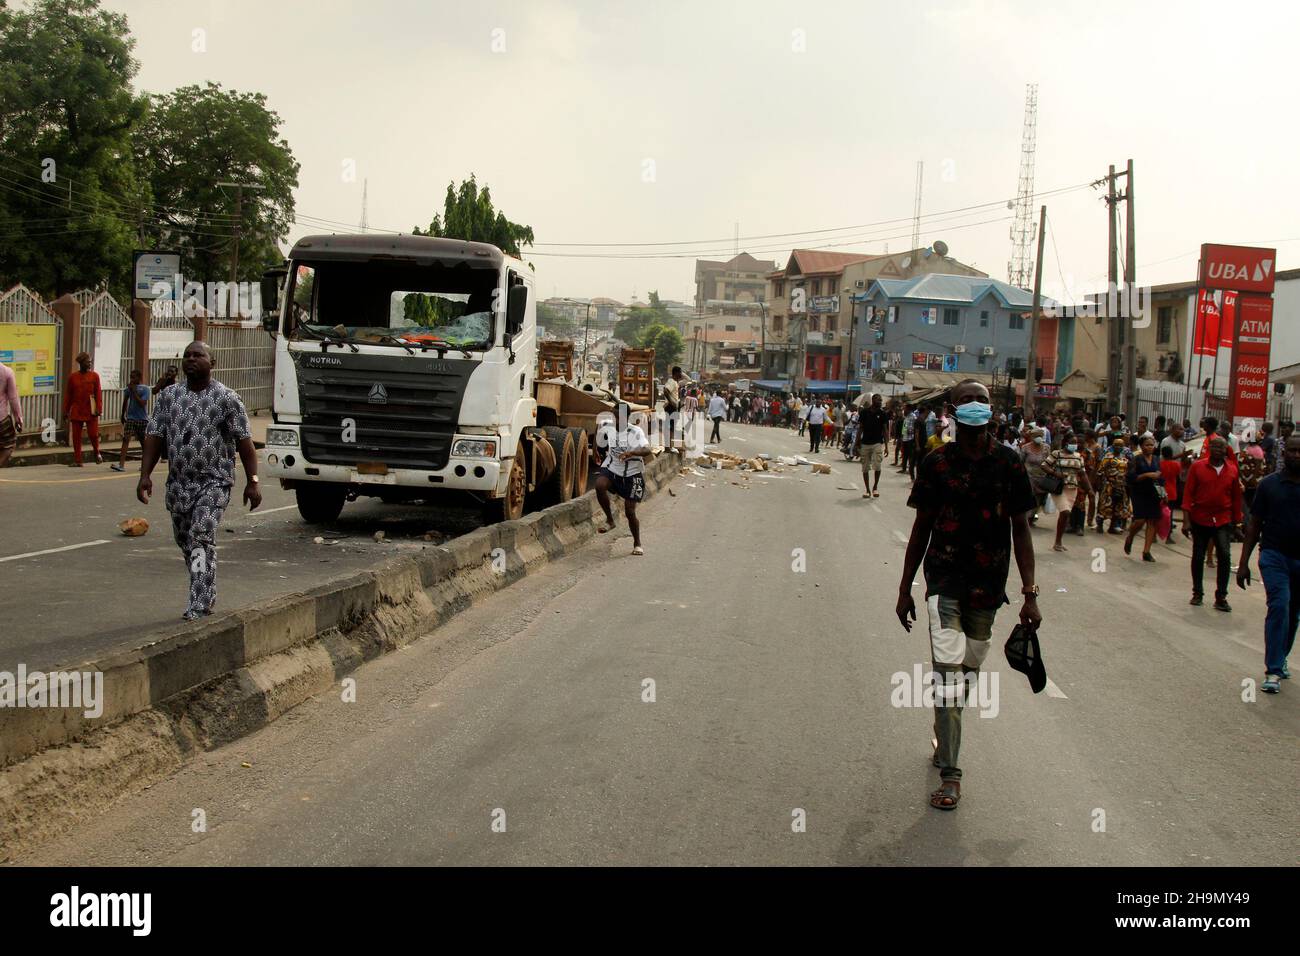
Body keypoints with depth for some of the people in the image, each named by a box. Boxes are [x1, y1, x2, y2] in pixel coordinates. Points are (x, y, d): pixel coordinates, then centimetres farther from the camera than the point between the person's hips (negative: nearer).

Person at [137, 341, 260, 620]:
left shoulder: (226, 398, -3)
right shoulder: (168, 396, 9)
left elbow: (244, 441, -4)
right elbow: (154, 437, 8)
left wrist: (253, 481, -8)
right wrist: (145, 475, -1)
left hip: (213, 483, -5)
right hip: (178, 483, 5)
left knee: (201, 539, -16)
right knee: (185, 542, 12)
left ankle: (199, 606, -15)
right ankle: (207, 593, 29)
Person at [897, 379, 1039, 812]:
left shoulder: (1009, 463, -1)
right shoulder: (937, 463, -2)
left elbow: (1020, 530, 2)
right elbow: (921, 529, 5)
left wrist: (1030, 593, -2)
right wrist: (905, 589, 6)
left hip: (988, 583, 2)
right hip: (944, 580, -2)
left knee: (968, 670, 13)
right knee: (948, 671, -11)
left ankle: (944, 740, 36)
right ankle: (949, 774, -10)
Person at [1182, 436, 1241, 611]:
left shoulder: (1232, 470, 1)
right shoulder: (1198, 467, -4)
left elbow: (1236, 497, 8)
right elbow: (1188, 493, -3)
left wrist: (1236, 521, 9)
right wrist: (1186, 520, -8)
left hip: (1223, 520, 0)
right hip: (1200, 519, 0)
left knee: (1224, 556, -12)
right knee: (1198, 557, 8)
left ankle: (1221, 597, -4)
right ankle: (1197, 593, 24)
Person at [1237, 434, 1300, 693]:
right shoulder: (1269, 484, 0)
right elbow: (1254, 525, 4)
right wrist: (1244, 563, 1)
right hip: (1275, 555, -2)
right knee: (1279, 606, -16)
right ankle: (1274, 671, -15)